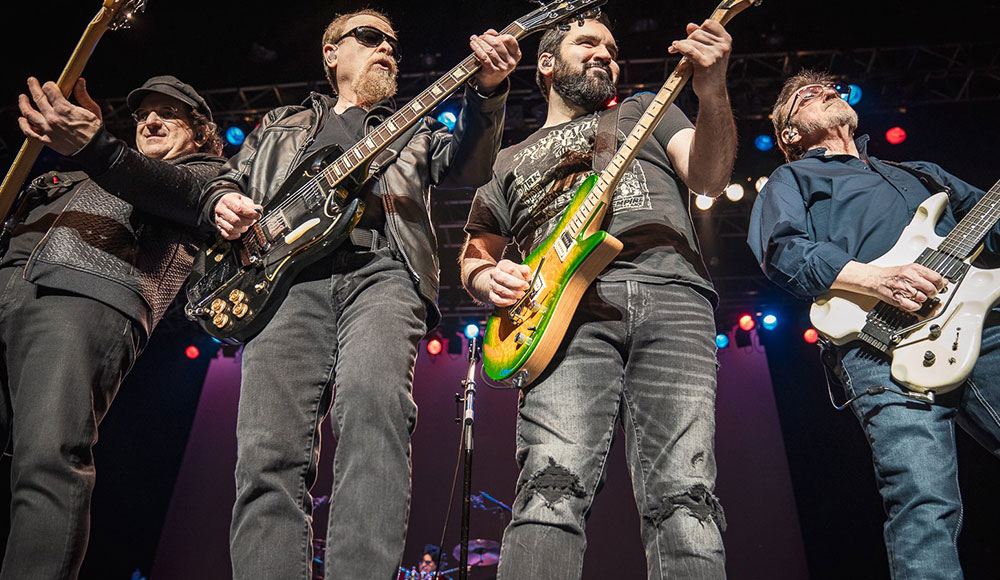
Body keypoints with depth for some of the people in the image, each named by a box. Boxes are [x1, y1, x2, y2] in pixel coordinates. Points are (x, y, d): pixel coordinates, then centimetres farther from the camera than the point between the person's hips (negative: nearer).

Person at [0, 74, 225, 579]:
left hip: (88, 295, -6)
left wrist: (93, 145, -21)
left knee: (50, 457, -26)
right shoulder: (78, 179, 42)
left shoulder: (207, 172, 22)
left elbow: (172, 190, -2)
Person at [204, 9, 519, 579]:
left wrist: (487, 91, -8)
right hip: (287, 275, 2)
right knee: (269, 449, -14)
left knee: (374, 405, -31)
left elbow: (466, 167, 10)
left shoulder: (413, 130, 31)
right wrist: (223, 203, 8)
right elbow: (227, 182, 34)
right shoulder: (280, 125, 36)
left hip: (380, 269, -1)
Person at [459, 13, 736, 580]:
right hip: (568, 308, 1)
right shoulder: (511, 160, 32)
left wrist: (713, 90, -5)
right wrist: (489, 278, 6)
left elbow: (709, 176, 13)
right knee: (554, 487, -20)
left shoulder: (645, 109, 31)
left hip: (669, 291, 0)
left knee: (684, 495, -14)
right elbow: (473, 255, 31)